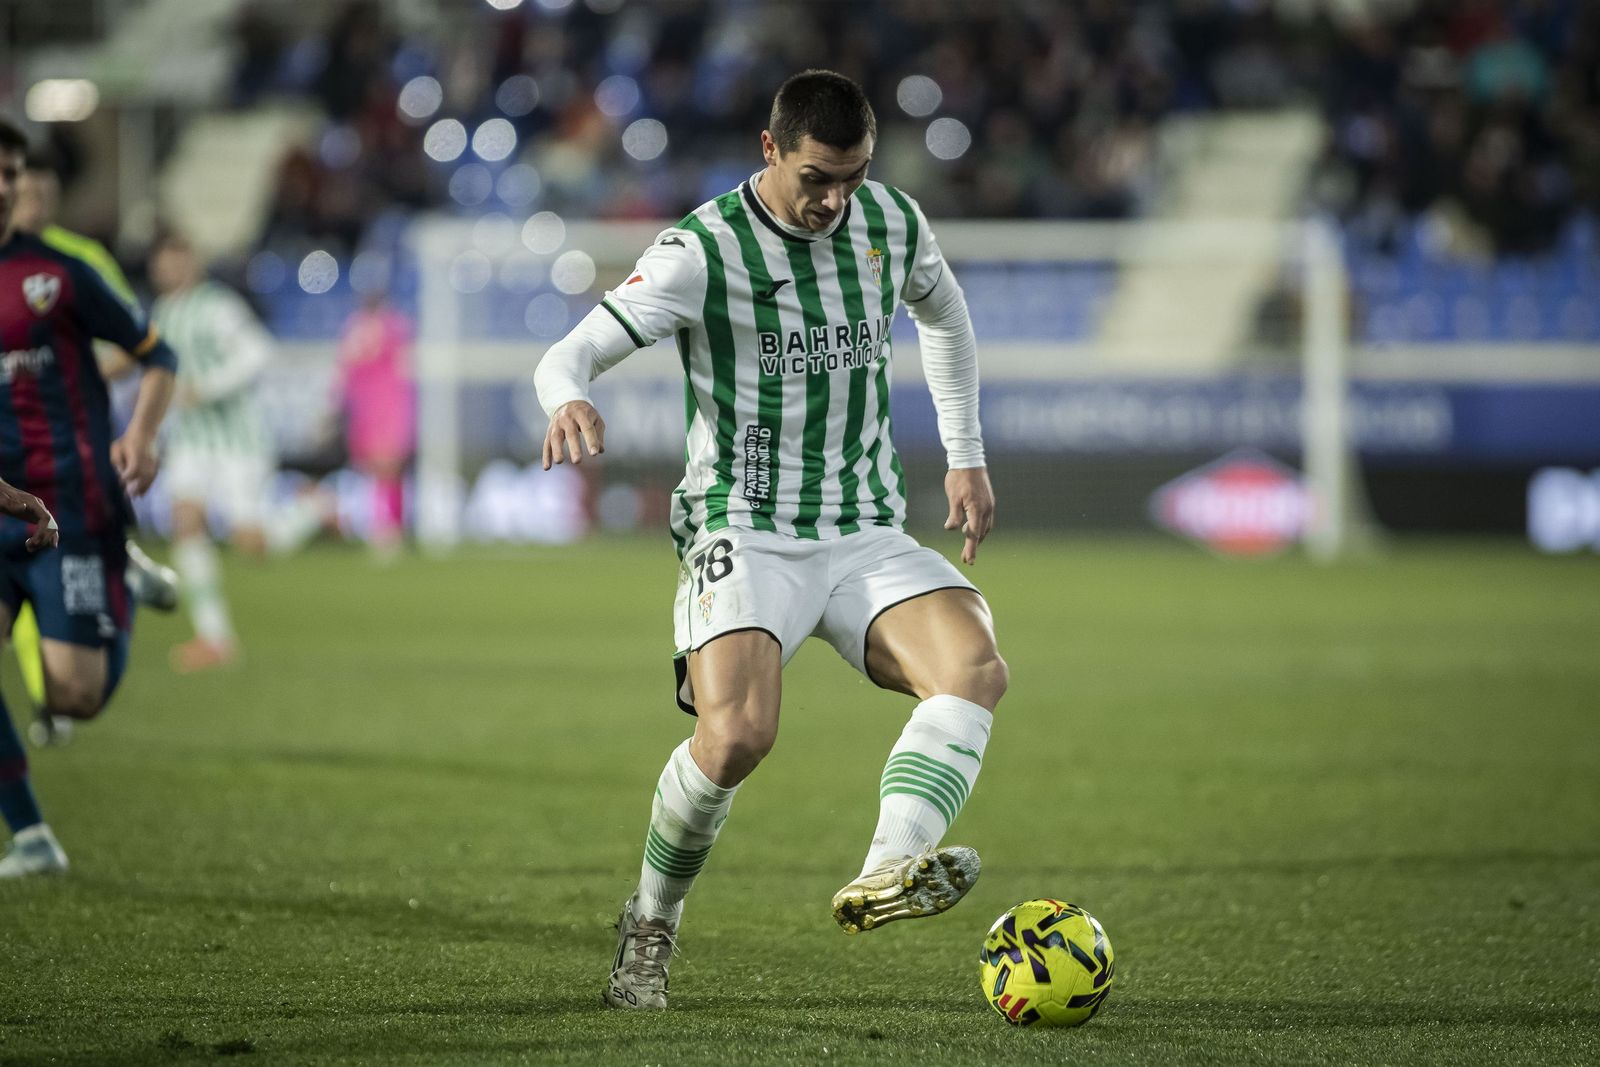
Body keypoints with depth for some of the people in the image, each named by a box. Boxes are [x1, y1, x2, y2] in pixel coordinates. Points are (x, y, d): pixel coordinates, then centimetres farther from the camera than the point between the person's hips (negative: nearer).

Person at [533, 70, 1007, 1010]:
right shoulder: (702, 253, -10)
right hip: (746, 536, -4)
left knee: (976, 669, -26)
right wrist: (570, 401, -38)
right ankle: (652, 923, 0)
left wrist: (966, 456, 24)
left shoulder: (893, 222, 5)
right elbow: (572, 354, -13)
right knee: (735, 738, -27)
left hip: (869, 536, 5)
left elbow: (945, 312, 28)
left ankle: (885, 875, -44)